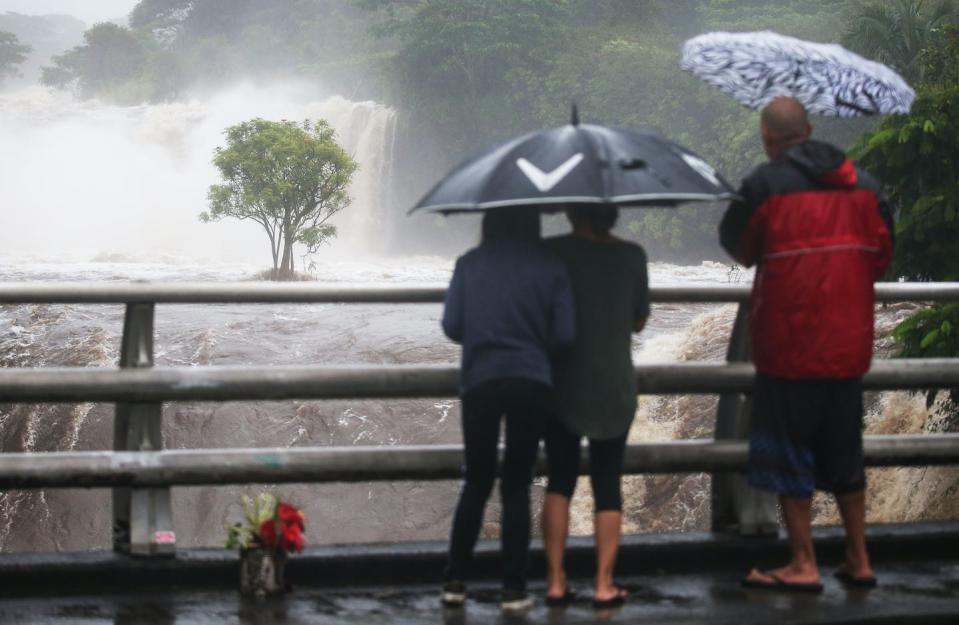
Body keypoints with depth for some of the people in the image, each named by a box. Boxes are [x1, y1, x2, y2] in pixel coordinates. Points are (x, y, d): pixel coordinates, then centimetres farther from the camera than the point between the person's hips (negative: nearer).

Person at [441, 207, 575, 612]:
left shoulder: (469, 265, 1)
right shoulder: (550, 267, -1)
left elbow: (451, 326, -2)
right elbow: (563, 335, -3)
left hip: (479, 381, 1)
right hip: (532, 382, -1)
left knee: (476, 482, 14)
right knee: (517, 486, 6)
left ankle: (455, 581, 11)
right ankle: (513, 589, 6)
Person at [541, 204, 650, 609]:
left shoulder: (551, 252, -9)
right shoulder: (632, 256, -4)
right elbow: (639, 321, 5)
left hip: (562, 383, -1)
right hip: (615, 387, 1)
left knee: (560, 482, 10)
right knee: (608, 485, 8)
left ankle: (556, 581, 4)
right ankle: (604, 584, 2)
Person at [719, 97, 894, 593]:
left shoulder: (765, 185, -10)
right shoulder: (861, 183, 6)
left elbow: (737, 246, 3)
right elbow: (881, 256, 10)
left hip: (789, 344, -5)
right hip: (848, 344, 5)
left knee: (789, 454, 3)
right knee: (844, 453, 16)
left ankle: (804, 565, 3)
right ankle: (858, 561, 20)